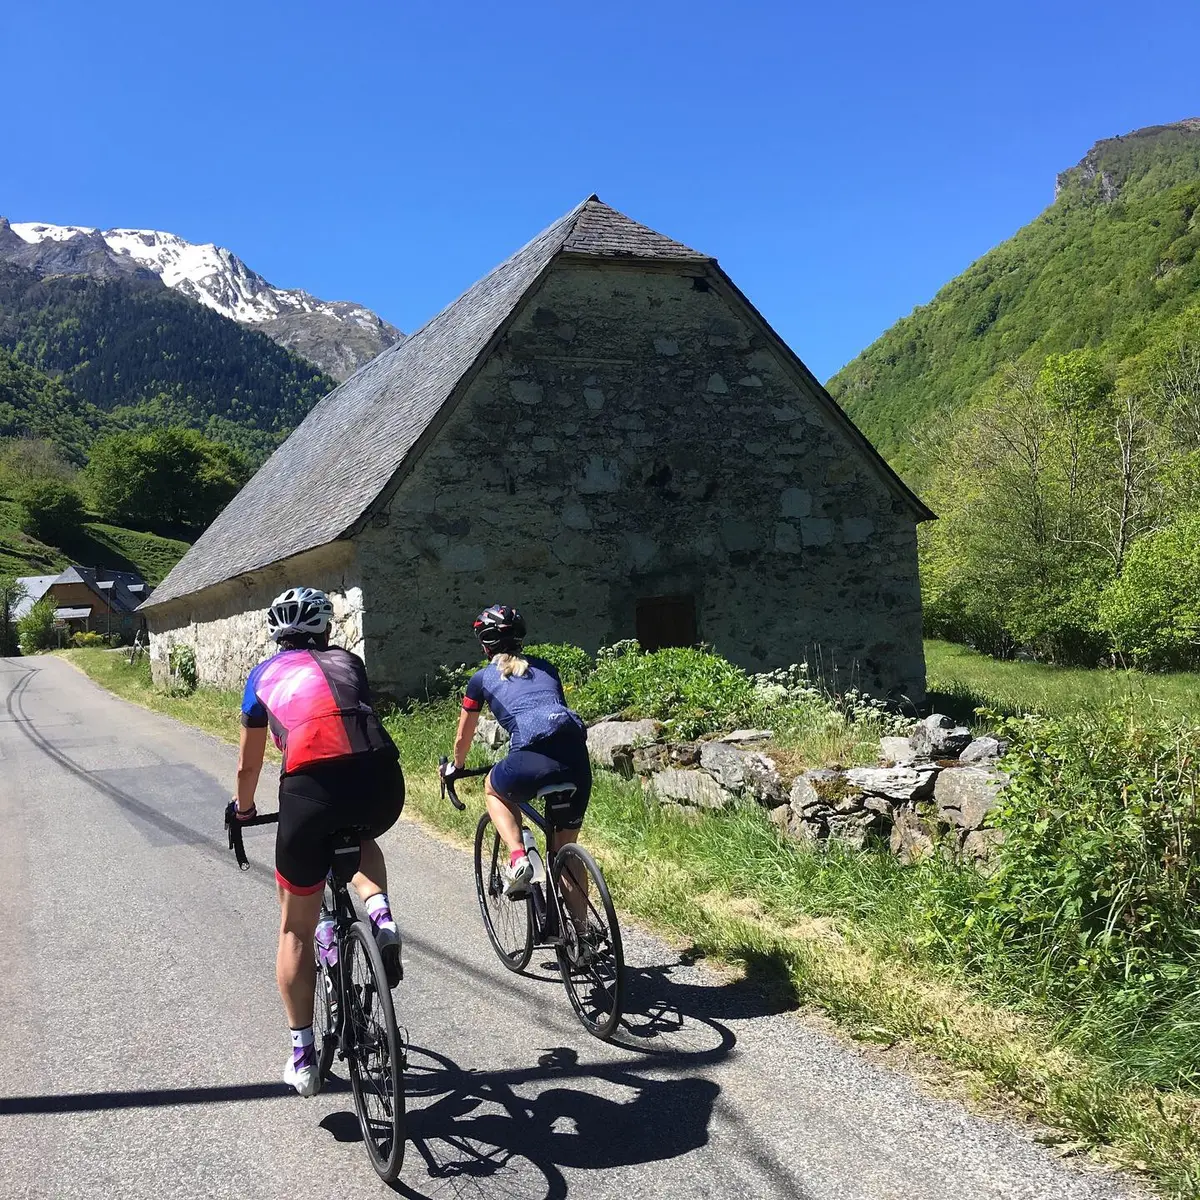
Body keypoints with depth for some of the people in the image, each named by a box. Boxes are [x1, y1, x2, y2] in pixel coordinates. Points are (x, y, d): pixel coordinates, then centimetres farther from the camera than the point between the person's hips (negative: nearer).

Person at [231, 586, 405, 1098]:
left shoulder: (265, 675, 26)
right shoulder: (348, 662, 29)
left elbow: (248, 765, 34)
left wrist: (244, 809, 54)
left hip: (310, 792, -2)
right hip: (382, 784, 2)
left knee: (296, 930, 20)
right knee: (358, 838, 40)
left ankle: (303, 1058, 24)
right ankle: (380, 917, 13)